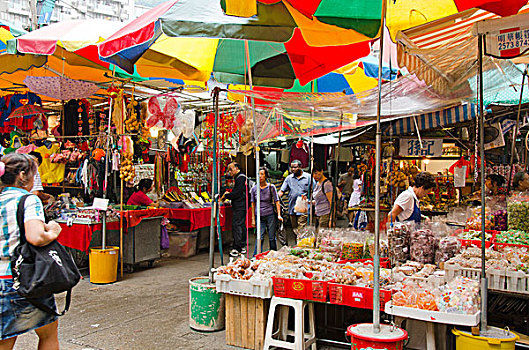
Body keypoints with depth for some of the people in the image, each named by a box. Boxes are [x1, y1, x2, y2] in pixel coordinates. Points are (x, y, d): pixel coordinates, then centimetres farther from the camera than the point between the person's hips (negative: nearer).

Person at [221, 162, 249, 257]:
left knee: (236, 225, -12)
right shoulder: (239, 177, 20)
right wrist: (229, 194, 12)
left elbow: (237, 193, -18)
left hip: (240, 206, -11)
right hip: (241, 206, 11)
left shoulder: (241, 178, -12)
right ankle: (242, 247, 17)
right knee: (241, 225, 12)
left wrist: (226, 196, -7)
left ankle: (236, 249, -13)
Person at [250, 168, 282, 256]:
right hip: (259, 216, 1)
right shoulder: (254, 189, 5)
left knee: (272, 238, 3)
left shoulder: (271, 187, 0)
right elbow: (253, 204, 10)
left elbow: (277, 202, 0)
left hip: (270, 215, -1)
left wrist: (279, 215, -10)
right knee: (260, 237, -7)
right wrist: (253, 218, 8)